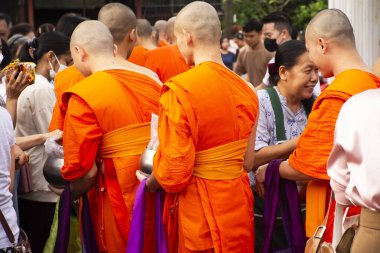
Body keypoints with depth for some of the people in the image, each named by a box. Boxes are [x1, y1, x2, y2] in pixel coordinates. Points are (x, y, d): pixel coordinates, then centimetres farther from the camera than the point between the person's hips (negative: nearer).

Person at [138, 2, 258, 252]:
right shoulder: (246, 89, 0)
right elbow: (246, 158, 7)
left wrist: (148, 183, 0)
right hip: (239, 205, 6)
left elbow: (173, 172, -19)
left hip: (198, 213, -5)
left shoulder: (179, 90, -19)